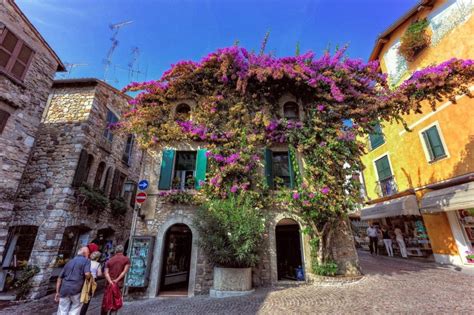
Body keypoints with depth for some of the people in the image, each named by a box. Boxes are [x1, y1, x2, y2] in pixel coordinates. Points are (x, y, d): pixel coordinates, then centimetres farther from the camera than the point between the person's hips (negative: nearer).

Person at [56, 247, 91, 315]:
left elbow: (60, 278, 20)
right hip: (75, 289, -5)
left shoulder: (70, 261, 20)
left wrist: (57, 292, 24)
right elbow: (87, 274, -15)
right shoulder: (86, 261, 0)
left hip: (64, 289, 5)